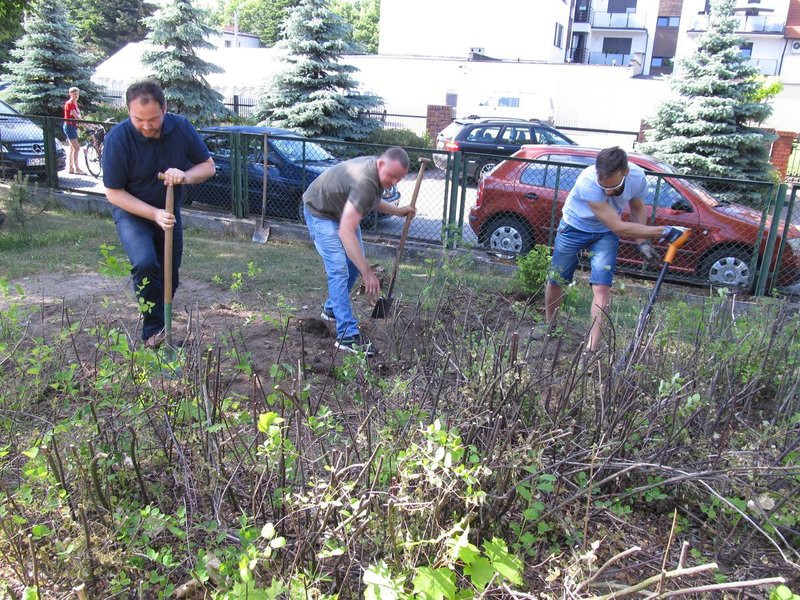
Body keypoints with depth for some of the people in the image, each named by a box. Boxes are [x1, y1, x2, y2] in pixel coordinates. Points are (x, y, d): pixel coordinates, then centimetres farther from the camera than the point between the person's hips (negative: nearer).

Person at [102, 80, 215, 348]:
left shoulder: (181, 127, -16)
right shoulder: (118, 138, -25)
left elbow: (208, 166, -6)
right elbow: (114, 193, -19)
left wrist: (185, 176, -28)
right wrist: (154, 214, -29)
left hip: (169, 212, 4)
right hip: (132, 212, -4)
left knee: (169, 277, 10)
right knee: (145, 263, -28)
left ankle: (162, 330, 31)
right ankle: (153, 331, -13)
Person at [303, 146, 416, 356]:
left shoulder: (376, 169, -9)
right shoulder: (364, 181, -38)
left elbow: (371, 200, 15)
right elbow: (345, 232, -44)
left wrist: (397, 211, 2)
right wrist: (367, 272, -46)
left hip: (342, 210, 10)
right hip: (320, 213, -10)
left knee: (355, 262, 14)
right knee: (339, 270, -18)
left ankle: (331, 309, 32)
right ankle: (347, 335, -18)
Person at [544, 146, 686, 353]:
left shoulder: (637, 176, -24)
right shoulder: (587, 182, -39)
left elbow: (638, 208, 1)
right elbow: (619, 227, -36)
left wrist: (641, 242, -10)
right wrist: (662, 232, -31)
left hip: (605, 233, 2)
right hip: (575, 227, -2)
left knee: (602, 288, -12)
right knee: (555, 281, 7)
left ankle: (592, 348, -11)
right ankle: (548, 326, 33)